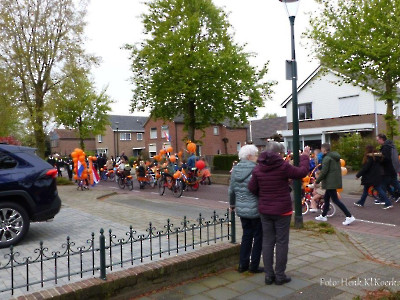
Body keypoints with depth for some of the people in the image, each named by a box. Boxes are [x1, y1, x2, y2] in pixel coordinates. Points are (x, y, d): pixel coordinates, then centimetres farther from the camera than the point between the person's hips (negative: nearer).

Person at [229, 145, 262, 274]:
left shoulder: (235, 170, 3)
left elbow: (231, 189, 11)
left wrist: (232, 203, 24)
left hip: (241, 209, 6)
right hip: (256, 209, -6)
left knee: (246, 235, 18)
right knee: (258, 236, 10)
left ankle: (243, 264, 24)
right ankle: (254, 266, 17)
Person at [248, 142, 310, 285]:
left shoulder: (258, 168, -2)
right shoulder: (283, 166, -15)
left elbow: (252, 188, -1)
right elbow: (302, 172, -2)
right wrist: (305, 157, 13)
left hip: (264, 210, 4)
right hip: (282, 210, -4)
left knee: (267, 242, 11)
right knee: (281, 242, 7)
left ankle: (268, 275, 18)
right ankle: (280, 275, 15)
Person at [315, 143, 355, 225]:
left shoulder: (327, 158, -15)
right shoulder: (335, 157, 14)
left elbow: (324, 172, -19)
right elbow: (338, 169, 19)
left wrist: (317, 181, -10)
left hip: (330, 182, -10)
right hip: (336, 181, 10)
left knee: (335, 200, -6)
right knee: (326, 198, 18)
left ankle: (349, 216, -9)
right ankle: (323, 216, 27)